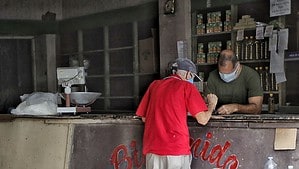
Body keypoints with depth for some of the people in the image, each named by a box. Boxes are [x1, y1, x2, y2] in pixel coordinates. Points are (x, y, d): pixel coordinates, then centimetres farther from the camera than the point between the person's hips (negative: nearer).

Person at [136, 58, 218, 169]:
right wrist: (212, 104, 16)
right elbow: (202, 119, -5)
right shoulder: (187, 86, 0)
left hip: (152, 149, 4)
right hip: (177, 149, -4)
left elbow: (144, 118, 18)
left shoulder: (154, 85, 12)